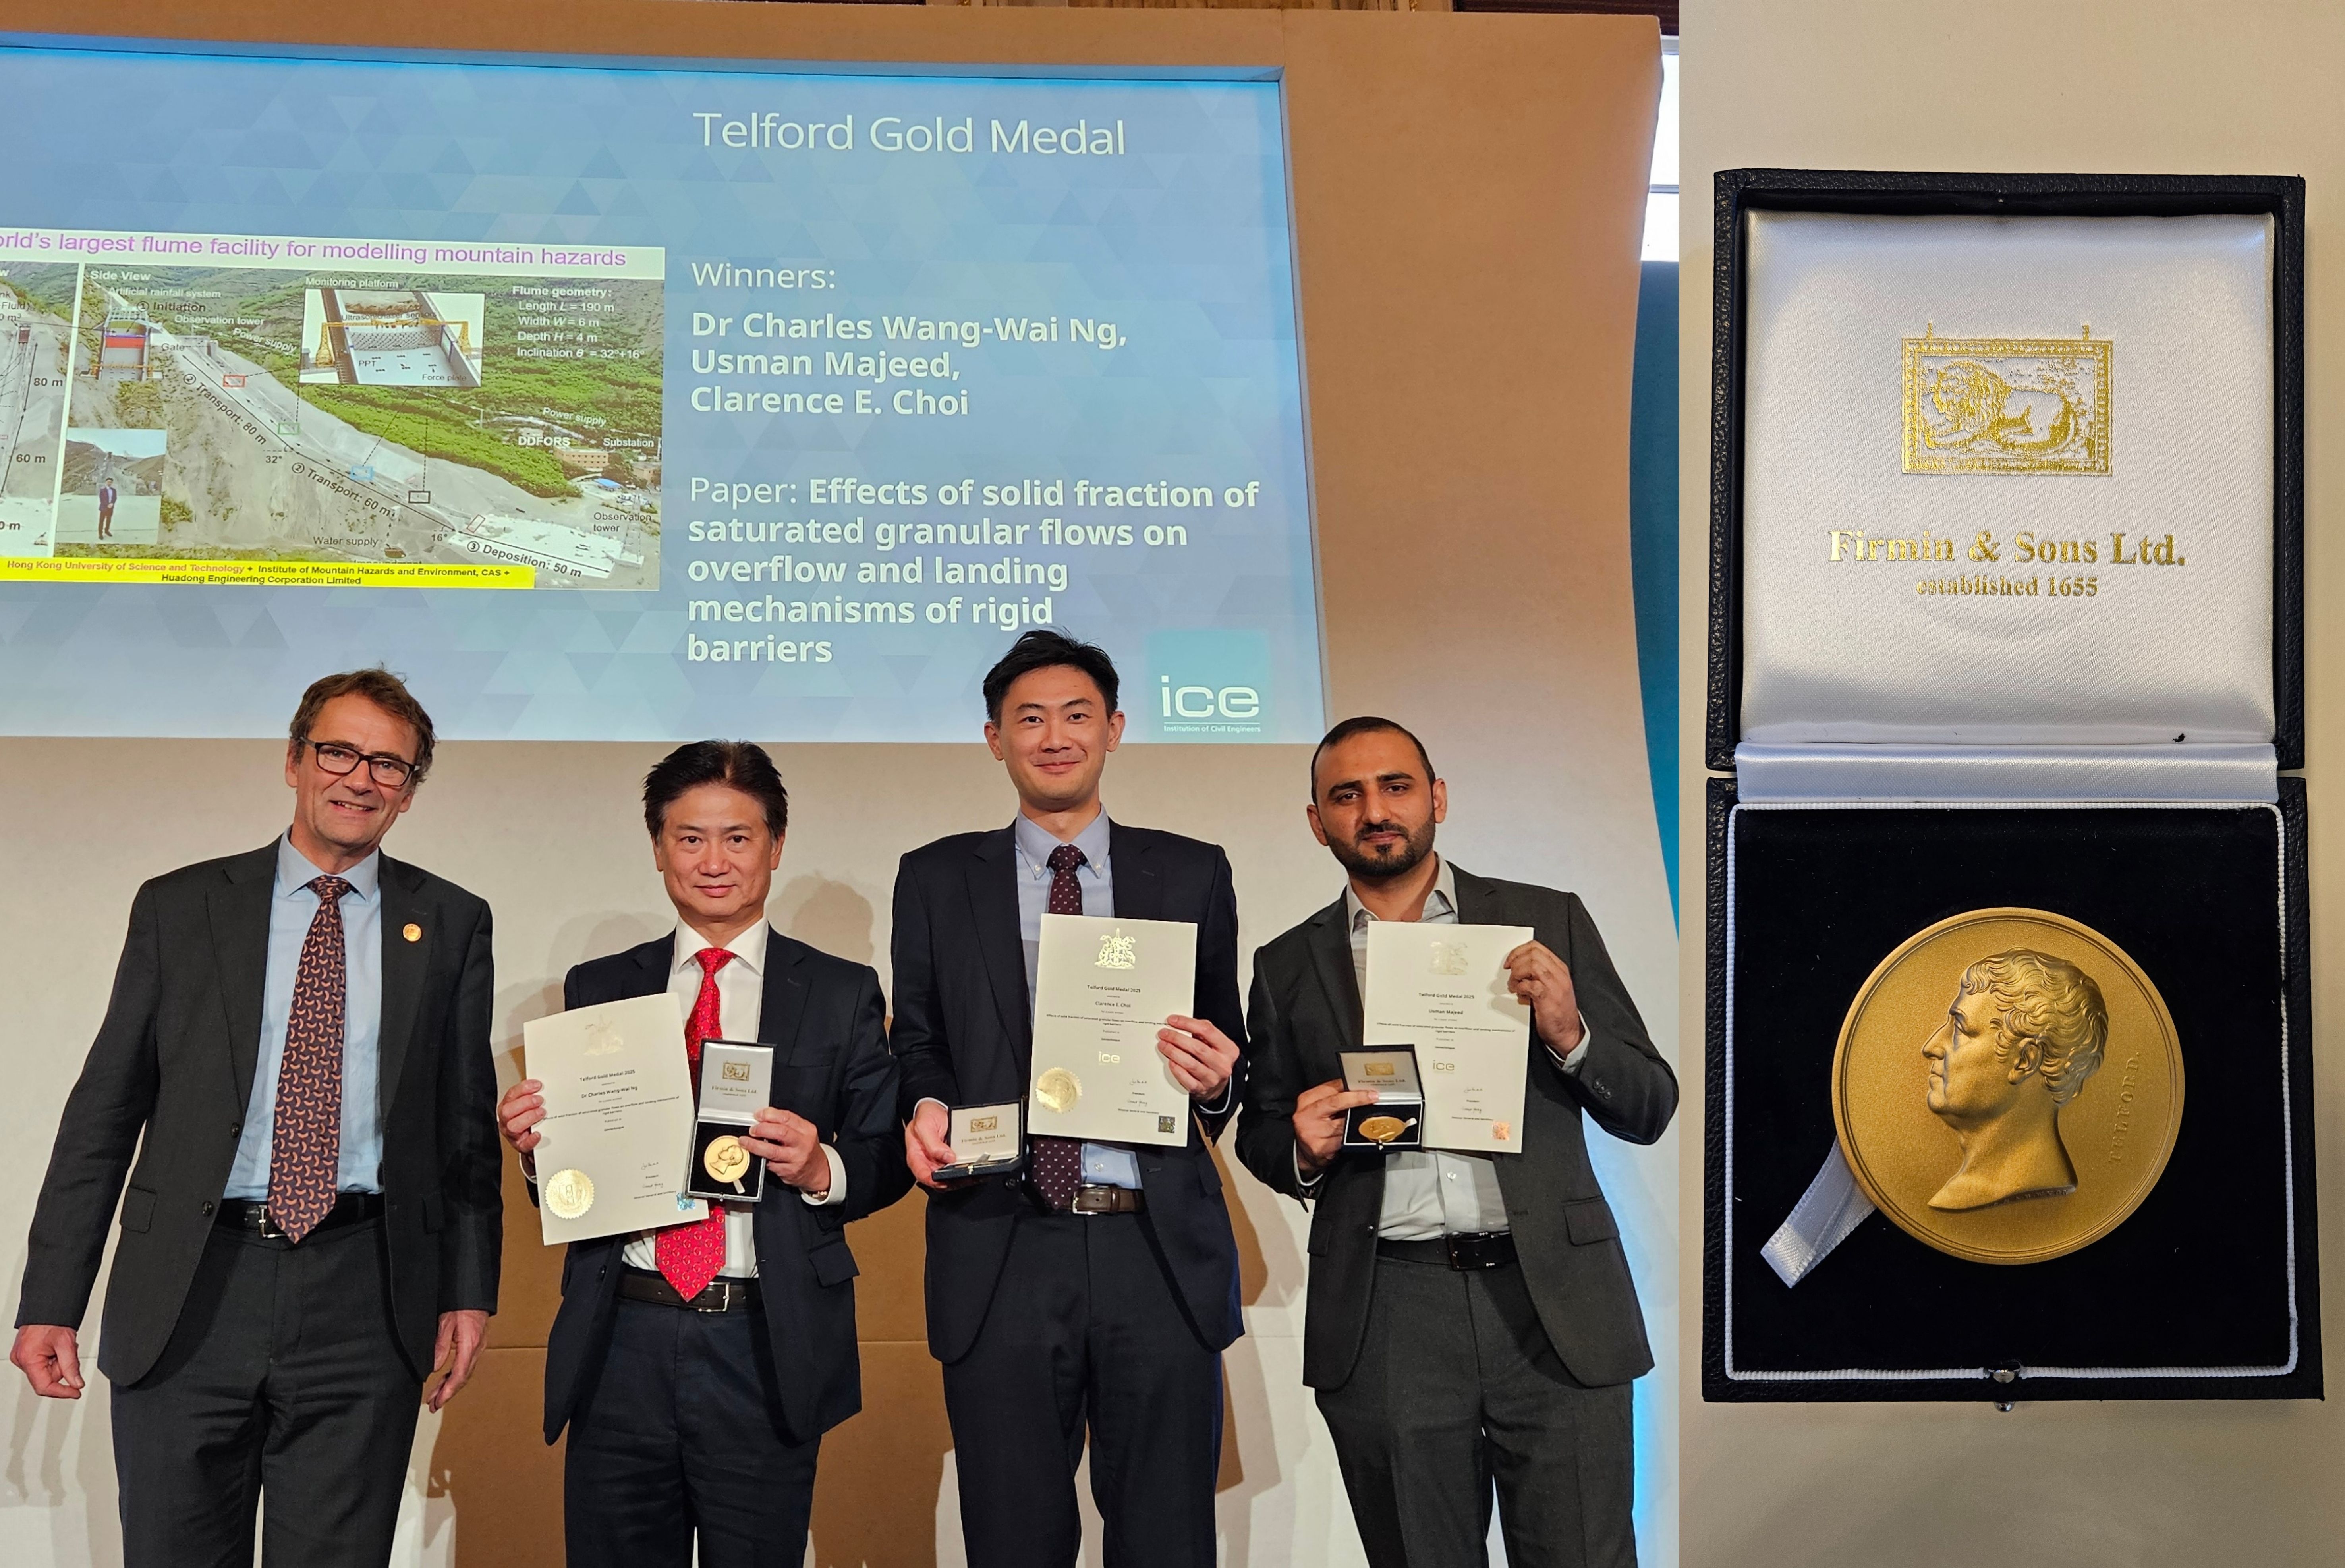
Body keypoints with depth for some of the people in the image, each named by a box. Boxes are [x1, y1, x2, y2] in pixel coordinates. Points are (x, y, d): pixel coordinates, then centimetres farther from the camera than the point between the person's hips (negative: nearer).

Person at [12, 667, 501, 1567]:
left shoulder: (450, 925, 8)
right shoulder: (178, 910, 7)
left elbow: (468, 1117, 9)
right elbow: (103, 1112, 6)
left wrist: (470, 1289, 3)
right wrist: (50, 1303, 1)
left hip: (363, 1299, 0)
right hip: (189, 1296, 0)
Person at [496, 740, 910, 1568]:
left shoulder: (843, 995, 5)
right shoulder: (597, 990, 10)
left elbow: (887, 1162, 3)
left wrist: (822, 1170, -17)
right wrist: (537, 1147, -11)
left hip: (766, 1349, -1)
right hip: (620, 1343, 2)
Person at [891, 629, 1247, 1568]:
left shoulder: (1193, 875, 11)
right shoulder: (936, 881, 12)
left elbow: (1229, 1050, 12)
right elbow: (917, 1041, 13)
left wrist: (1215, 1083, -10)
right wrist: (925, 1107, -8)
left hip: (1160, 1251, 0)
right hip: (1000, 1254, 0)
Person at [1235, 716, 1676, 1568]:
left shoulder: (1548, 922, 6)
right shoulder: (1288, 967, 9)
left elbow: (1649, 1108, 6)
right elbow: (1260, 1136, 17)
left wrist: (1568, 1034, -13)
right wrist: (1303, 1150, -5)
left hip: (1552, 1304, -1)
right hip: (1385, 1319, 1)